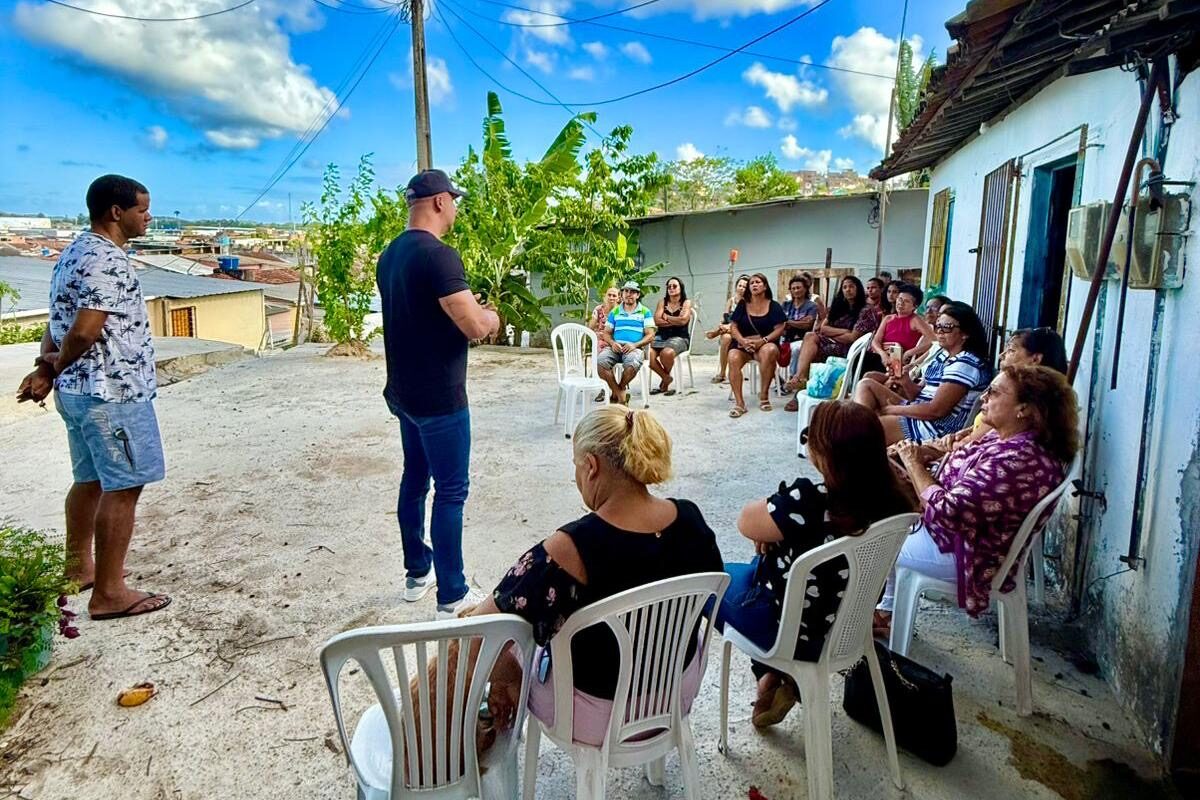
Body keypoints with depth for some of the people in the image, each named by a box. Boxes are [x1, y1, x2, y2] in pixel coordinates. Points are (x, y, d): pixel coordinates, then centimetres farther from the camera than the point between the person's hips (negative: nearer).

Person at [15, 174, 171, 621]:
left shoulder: (74, 253, 15)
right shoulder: (108, 260, -18)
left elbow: (59, 322, 13)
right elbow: (84, 331, -23)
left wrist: (47, 370, 0)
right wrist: (56, 365, -5)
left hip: (78, 390, 10)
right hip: (113, 392, -10)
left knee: (90, 480, 20)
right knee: (122, 488, -5)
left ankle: (78, 568, 33)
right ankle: (109, 594, 1)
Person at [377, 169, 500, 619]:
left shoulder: (390, 255, 9)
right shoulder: (438, 255, -20)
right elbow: (475, 327, -23)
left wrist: (469, 312, 14)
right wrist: (491, 317, -2)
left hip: (404, 391, 9)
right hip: (439, 397, -9)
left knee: (415, 479, 18)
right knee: (451, 492, -1)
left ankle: (417, 574, 32)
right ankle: (452, 599, 7)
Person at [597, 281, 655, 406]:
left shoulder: (645, 312, 12)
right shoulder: (614, 312, 20)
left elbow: (650, 335, 4)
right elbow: (606, 333, 18)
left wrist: (635, 345, -13)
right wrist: (612, 343, -6)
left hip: (635, 347, -2)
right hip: (615, 347, 2)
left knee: (633, 363, -39)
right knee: (599, 361, -31)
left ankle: (619, 389, -8)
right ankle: (620, 394, -18)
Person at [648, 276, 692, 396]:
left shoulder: (686, 303, 7)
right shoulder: (662, 302, 14)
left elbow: (683, 320, -10)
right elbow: (657, 321, -1)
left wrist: (666, 317, 1)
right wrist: (675, 321, -5)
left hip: (679, 337, -3)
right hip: (661, 336, 3)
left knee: (667, 353, -36)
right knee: (648, 353, -29)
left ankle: (664, 382, -5)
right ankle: (666, 377, -4)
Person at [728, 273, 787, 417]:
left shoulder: (774, 306, 6)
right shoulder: (742, 305, 12)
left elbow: (779, 329, -2)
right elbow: (733, 327, 7)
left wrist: (763, 341, -18)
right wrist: (743, 341, -14)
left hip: (766, 344, -2)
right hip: (743, 344, 2)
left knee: (770, 351, -39)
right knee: (733, 358, -32)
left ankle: (764, 395, -22)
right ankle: (739, 403, -32)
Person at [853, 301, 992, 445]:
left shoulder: (966, 364, -17)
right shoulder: (943, 356, 13)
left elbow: (936, 410, -22)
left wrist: (890, 409, -13)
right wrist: (906, 382, -8)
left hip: (935, 428, -10)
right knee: (866, 384, 6)